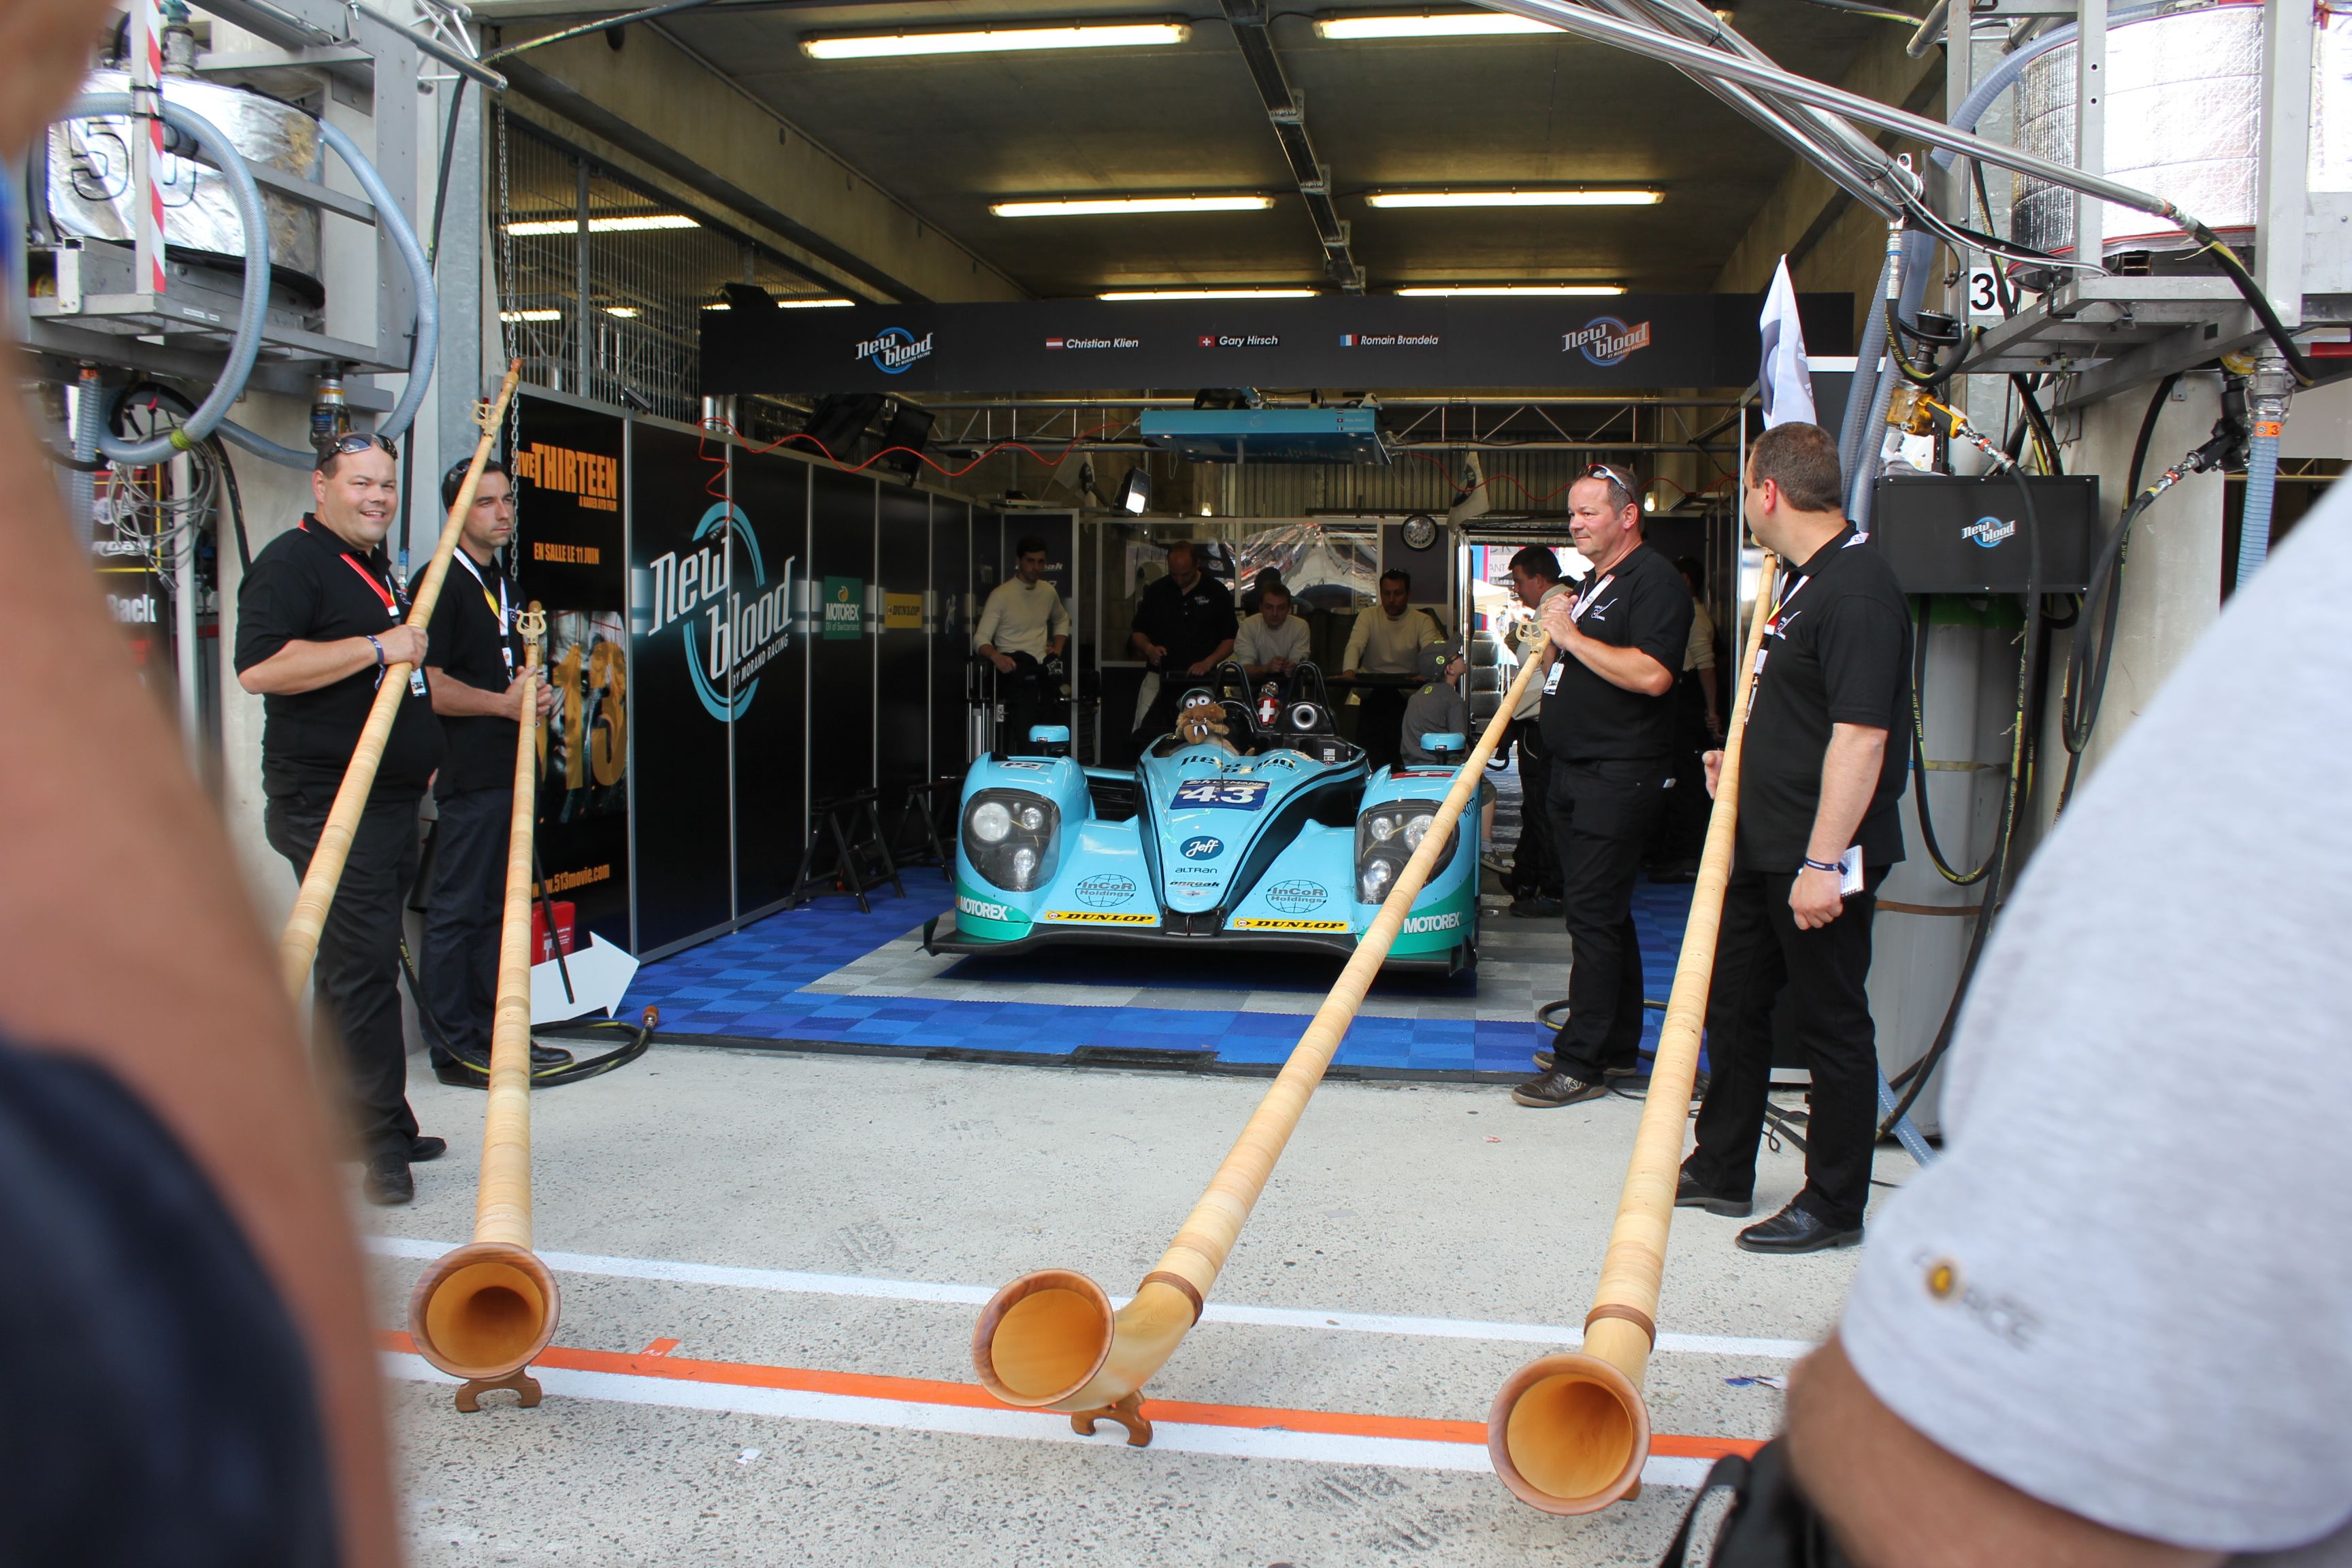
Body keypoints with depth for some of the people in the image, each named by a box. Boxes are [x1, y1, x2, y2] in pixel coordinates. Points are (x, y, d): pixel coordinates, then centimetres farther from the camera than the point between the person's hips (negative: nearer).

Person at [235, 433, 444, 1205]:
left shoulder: (378, 568, 21)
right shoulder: (291, 563, -9)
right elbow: (259, 667, -24)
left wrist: (421, 752, 27)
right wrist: (378, 648, -23)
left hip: (388, 801, 10)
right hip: (327, 802, -10)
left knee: (358, 966, 14)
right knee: (364, 963, -10)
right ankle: (384, 1139, -5)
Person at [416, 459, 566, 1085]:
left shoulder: (504, 586, 20)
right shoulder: (440, 583, -8)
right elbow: (427, 686, -16)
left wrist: (538, 696, 10)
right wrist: (504, 703, -16)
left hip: (511, 770, 9)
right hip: (466, 775, -9)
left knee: (496, 908, 13)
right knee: (454, 910, -3)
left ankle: (495, 1033, 19)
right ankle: (454, 1047, 2)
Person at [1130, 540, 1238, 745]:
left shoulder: (1217, 592, 6)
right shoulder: (1156, 591, 12)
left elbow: (1231, 638, 6)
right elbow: (1138, 632, 18)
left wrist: (1208, 662, -10)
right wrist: (1149, 648, -5)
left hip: (1201, 680, -2)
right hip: (1160, 678, 2)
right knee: (1146, 735, -13)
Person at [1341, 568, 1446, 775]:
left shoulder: (1422, 620, 6)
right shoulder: (1368, 617, 10)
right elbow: (1355, 645, -7)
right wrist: (1349, 671, -29)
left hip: (1406, 690, 0)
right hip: (1371, 689, 0)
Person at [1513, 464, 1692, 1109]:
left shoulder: (1653, 579, -11)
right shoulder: (1591, 583, 19)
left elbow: (1651, 674, -25)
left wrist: (1572, 637, -18)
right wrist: (1547, 648, 5)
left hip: (1619, 776, -10)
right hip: (1575, 772, 10)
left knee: (1594, 914, -9)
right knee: (1603, 912, 14)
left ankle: (1581, 1064, -4)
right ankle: (1617, 1046, 24)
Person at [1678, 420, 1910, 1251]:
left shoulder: (1858, 589, -19)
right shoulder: (1804, 577, 13)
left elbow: (1860, 734, -25)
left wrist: (1823, 861, -27)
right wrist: (1743, 759, 19)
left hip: (1820, 855, -10)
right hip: (1764, 842, 11)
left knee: (1830, 1024, 3)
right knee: (1732, 1001, 18)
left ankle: (1834, 1205, 17)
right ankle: (1720, 1170, 32)